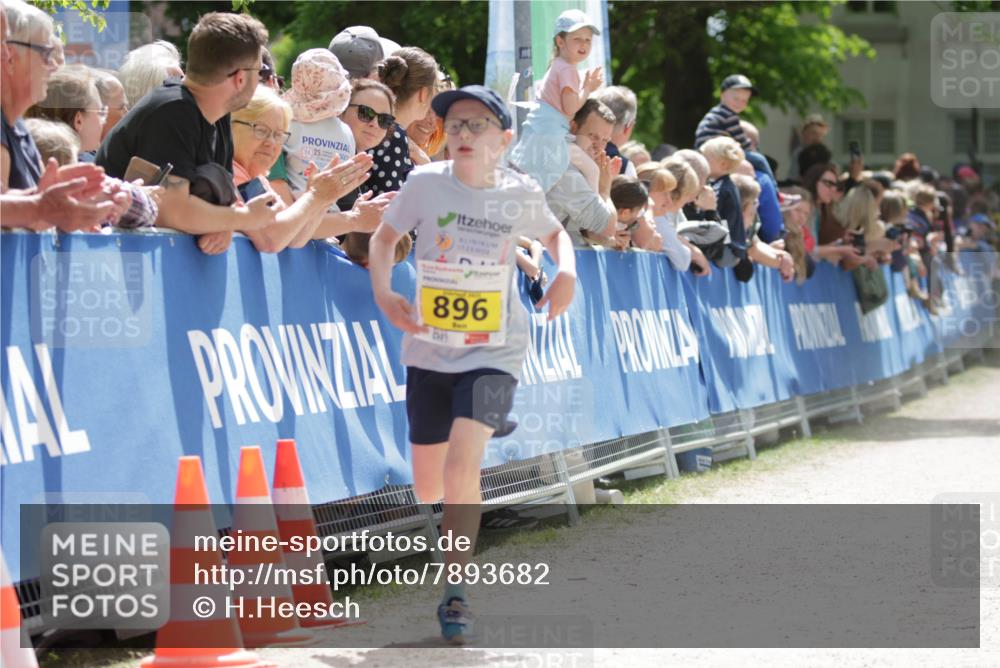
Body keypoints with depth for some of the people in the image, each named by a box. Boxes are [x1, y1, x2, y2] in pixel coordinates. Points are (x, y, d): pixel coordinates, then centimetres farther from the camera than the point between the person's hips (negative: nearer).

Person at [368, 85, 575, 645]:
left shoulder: (521, 195, -5)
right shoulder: (426, 183, -7)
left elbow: (554, 233, 16)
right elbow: (386, 236, 6)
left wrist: (567, 272, -5)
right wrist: (383, 291, -11)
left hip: (493, 352, -2)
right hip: (429, 348, 2)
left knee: (462, 462, -24)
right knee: (428, 488, 10)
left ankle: (456, 589, -11)